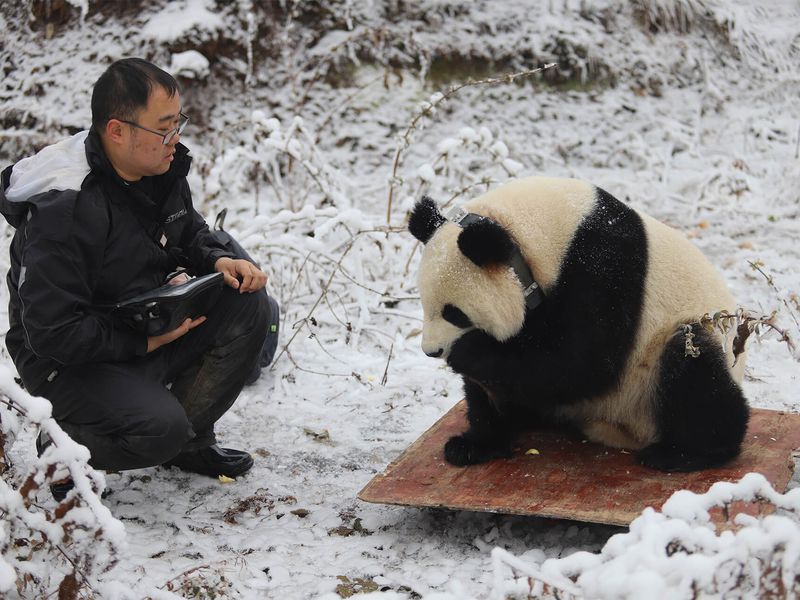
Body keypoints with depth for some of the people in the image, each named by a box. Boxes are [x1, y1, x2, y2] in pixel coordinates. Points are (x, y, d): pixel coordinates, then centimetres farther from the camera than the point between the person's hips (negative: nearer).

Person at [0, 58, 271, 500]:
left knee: (247, 305, -8)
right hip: (70, 362, -8)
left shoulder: (163, 169, -3)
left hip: (149, 332, 8)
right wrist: (144, 341, -23)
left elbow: (189, 233, 18)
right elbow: (51, 332, -29)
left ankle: (189, 438, 5)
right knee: (158, 429, -31)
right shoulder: (63, 212, -29)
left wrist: (218, 260, -5)